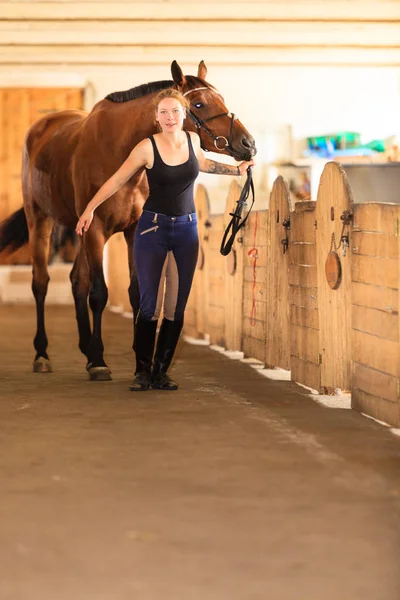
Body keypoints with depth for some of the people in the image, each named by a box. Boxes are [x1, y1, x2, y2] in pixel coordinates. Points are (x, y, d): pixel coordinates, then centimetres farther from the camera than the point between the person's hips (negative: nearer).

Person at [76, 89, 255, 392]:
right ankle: (143, 371, 4)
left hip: (186, 229, 4)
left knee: (177, 305, 3)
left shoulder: (192, 139, 2)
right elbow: (117, 180, -7)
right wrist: (90, 209, -15)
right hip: (153, 227, -4)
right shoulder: (147, 148, -11)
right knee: (149, 304, -8)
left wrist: (236, 169, 24)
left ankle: (161, 371, 11)